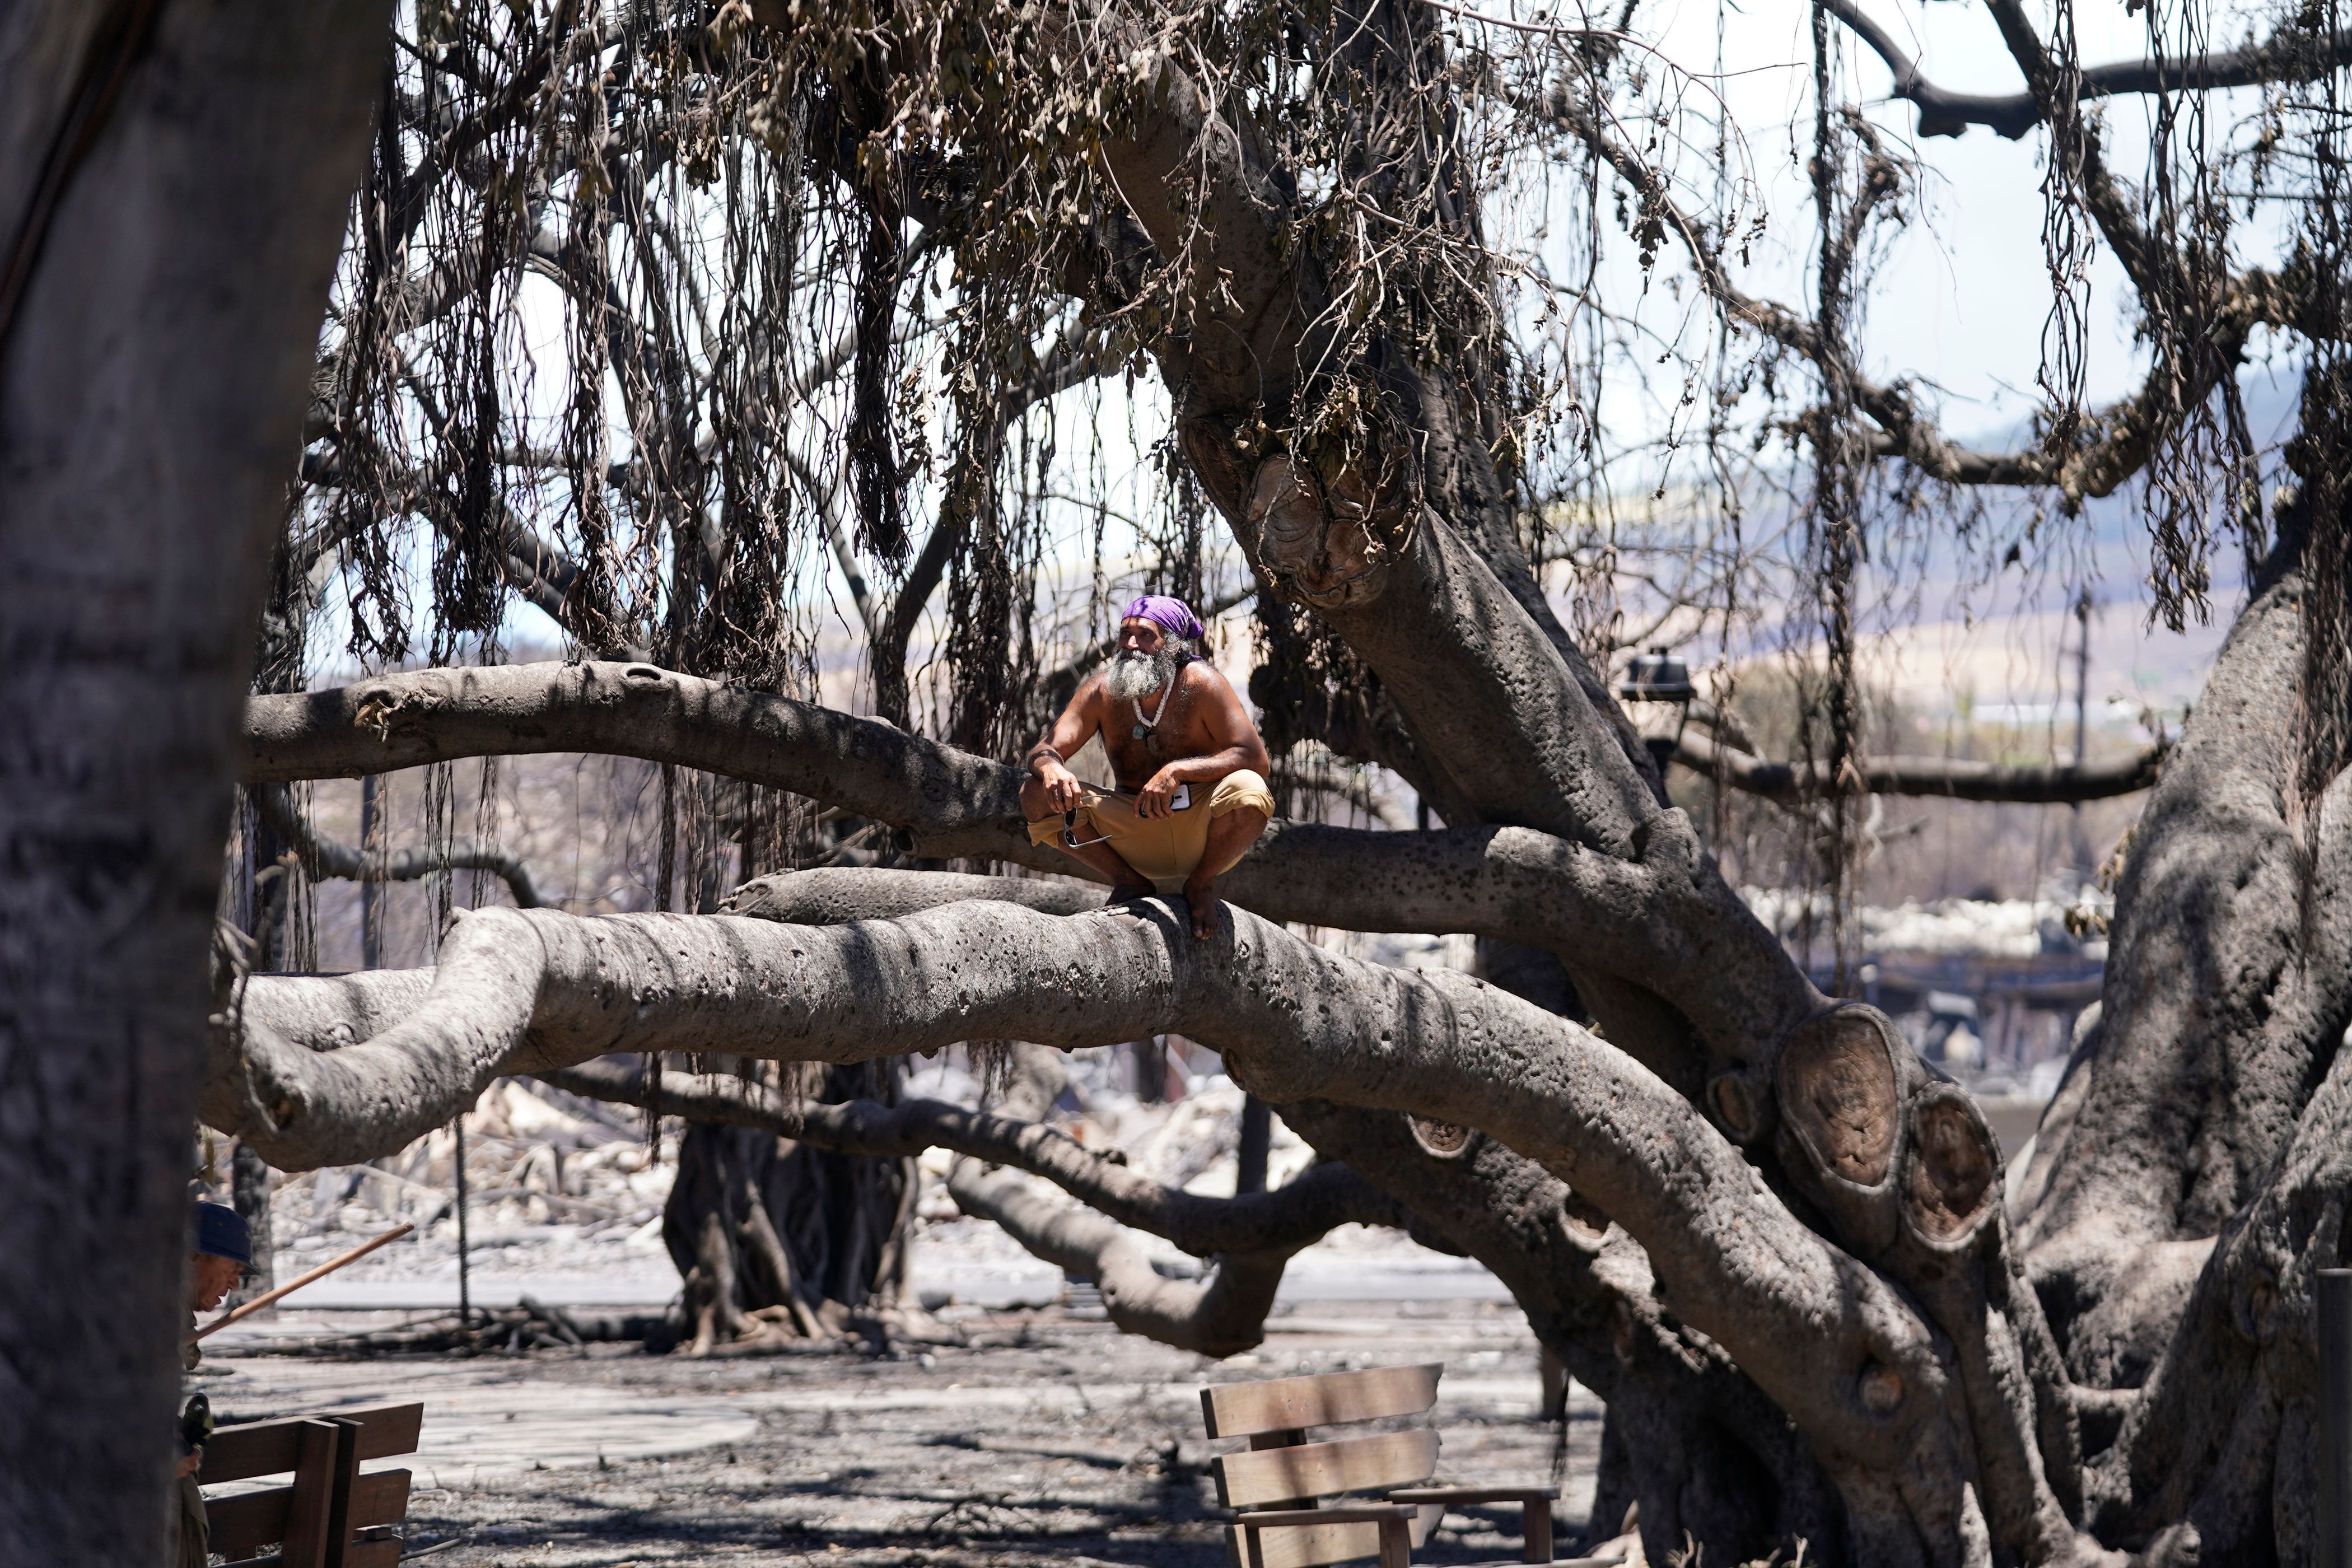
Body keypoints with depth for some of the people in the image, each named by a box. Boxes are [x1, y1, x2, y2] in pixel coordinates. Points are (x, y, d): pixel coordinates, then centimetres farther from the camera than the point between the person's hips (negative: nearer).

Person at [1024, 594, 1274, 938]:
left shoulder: (1200, 683, -14)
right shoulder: (1102, 690, -5)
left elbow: (1256, 760, -20)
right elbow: (1043, 751, -6)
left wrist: (1177, 771, -34)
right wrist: (1050, 767, -33)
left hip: (1199, 829, -3)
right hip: (1135, 833, 3)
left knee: (1247, 791, -34)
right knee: (1037, 796, -15)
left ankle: (1202, 883, -4)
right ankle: (1130, 882, 0)